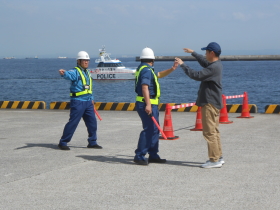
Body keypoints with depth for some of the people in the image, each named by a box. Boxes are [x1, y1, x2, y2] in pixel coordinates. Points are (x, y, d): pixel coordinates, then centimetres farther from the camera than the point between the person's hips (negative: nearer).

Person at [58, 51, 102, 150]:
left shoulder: (87, 72, 18)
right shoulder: (75, 71, -9)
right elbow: (69, 75, -33)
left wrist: (91, 98, 28)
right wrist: (63, 73, -55)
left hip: (88, 102, 8)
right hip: (77, 101, -8)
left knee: (92, 122, 9)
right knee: (73, 122, -8)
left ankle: (92, 142, 21)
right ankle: (63, 142, 1)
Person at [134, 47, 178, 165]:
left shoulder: (145, 69, 19)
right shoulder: (146, 70, -14)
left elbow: (159, 75, 33)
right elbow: (144, 87, -25)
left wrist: (172, 69, 23)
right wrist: (148, 104, -31)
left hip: (150, 104, 11)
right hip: (147, 104, -11)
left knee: (154, 129, 14)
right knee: (148, 129, -12)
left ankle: (153, 155, 20)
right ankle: (139, 156, -11)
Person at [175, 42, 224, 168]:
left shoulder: (214, 68, -21)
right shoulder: (216, 65, 12)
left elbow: (197, 75, -27)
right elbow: (204, 63, 33)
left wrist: (183, 65, -17)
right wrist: (193, 53, 40)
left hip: (210, 103, -11)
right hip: (214, 102, 11)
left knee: (209, 132, -8)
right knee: (214, 131, 15)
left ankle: (214, 160, -8)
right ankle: (218, 157, 20)